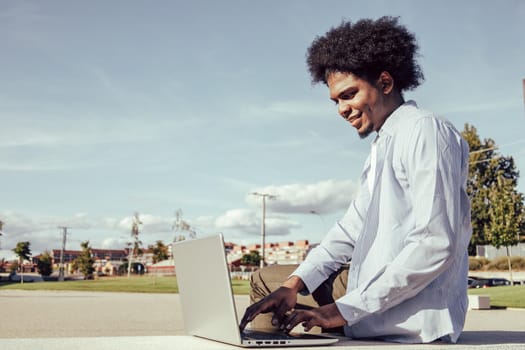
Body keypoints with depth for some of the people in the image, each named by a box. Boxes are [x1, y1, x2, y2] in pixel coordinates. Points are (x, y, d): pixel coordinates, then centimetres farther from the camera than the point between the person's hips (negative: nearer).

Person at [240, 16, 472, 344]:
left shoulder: (424, 131, -14)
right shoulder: (382, 147, 17)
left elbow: (434, 245, -23)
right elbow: (351, 230, 13)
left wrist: (345, 309, -22)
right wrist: (294, 284, -2)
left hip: (408, 320, -9)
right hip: (371, 296, 9)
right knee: (266, 279, 18)